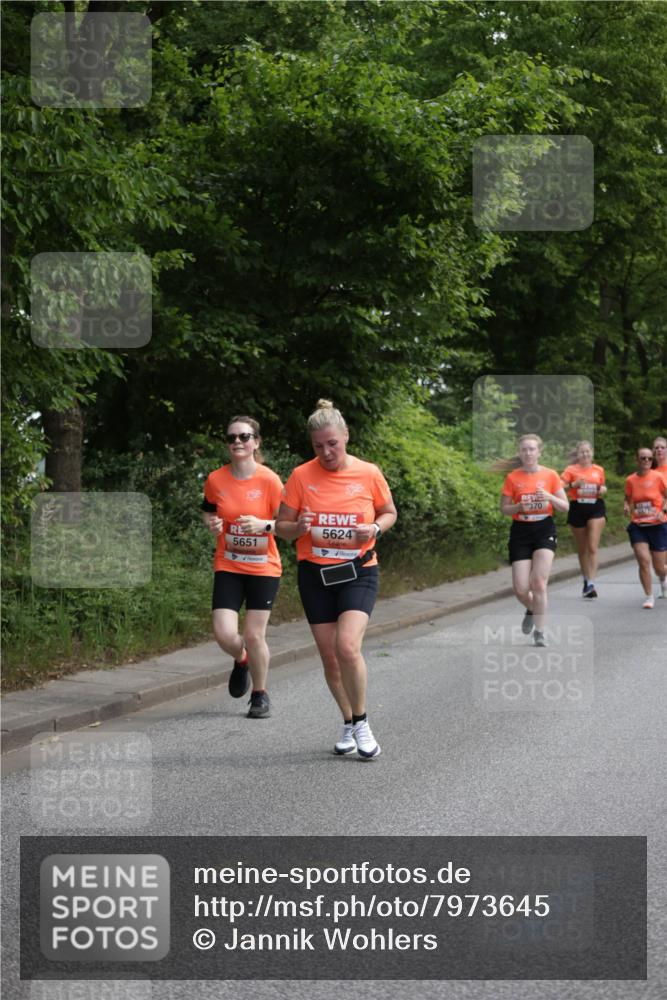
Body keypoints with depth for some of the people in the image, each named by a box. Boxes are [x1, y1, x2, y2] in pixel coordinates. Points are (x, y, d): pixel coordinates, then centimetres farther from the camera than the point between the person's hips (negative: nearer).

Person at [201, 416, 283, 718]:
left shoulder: (269, 480, -10)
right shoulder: (216, 480, -2)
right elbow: (207, 510, 16)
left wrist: (263, 525, -24)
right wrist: (212, 523, -6)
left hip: (263, 568, -2)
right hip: (228, 567, 2)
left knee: (254, 635, -1)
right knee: (224, 634, -9)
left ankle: (260, 694, 23)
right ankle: (241, 661, 28)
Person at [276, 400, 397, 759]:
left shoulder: (368, 473, -5)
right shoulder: (301, 477, -4)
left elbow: (389, 513, 11)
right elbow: (281, 526, 3)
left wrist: (375, 528, -11)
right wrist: (298, 527, -20)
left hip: (358, 571, -2)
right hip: (314, 573, 2)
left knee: (348, 646, -21)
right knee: (329, 655, 6)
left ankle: (361, 723, -2)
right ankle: (348, 724, 26)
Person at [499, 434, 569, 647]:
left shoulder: (550, 475, 0)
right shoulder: (512, 477, 1)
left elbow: (565, 506, 3)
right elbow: (504, 508, 4)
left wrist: (550, 497, -16)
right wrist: (519, 506, -16)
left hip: (544, 529, -1)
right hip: (520, 532, 1)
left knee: (539, 582, -15)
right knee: (520, 588, -4)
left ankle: (539, 632, -5)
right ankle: (532, 610, 31)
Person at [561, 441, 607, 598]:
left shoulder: (599, 470, 8)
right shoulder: (572, 470, 1)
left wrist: (603, 489, -1)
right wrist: (574, 484, -23)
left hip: (596, 508, 0)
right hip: (577, 509, 0)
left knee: (593, 548, -11)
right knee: (582, 549, 10)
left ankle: (591, 584, -15)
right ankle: (586, 580, 26)